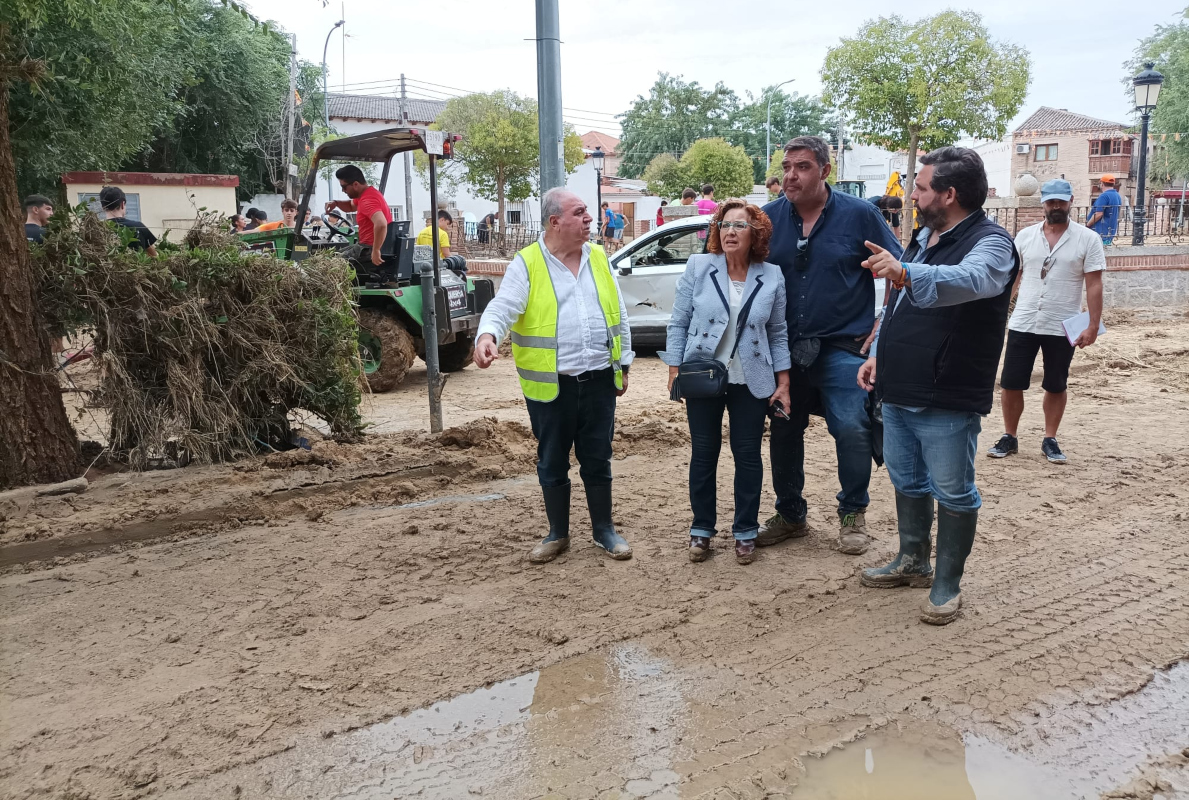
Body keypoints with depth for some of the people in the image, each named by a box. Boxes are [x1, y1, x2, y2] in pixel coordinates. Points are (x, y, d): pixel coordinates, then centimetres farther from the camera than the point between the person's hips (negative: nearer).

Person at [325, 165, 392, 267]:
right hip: (370, 246, 10)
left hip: (370, 250, -10)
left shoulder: (368, 200, -24)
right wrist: (336, 203, 10)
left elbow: (381, 224, -42)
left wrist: (376, 251, -36)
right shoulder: (367, 193, 10)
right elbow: (351, 206, 31)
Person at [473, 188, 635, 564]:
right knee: (552, 463, 10)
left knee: (597, 460, 11)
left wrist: (624, 364, 13)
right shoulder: (527, 263, -5)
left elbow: (619, 317, 13)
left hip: (598, 380, 3)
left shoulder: (599, 259, 8)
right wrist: (487, 335, -38)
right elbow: (502, 307, -17)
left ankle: (604, 530, 26)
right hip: (550, 384, -2)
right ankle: (558, 534, 26)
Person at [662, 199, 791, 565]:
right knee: (704, 454, 9)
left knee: (748, 456, 7)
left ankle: (745, 533, 23)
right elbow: (678, 323, -1)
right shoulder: (698, 267, -4)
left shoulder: (772, 276, 0)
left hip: (751, 382, 1)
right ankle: (701, 530, 23)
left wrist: (783, 382, 2)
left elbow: (778, 333, 6)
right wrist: (674, 371, -6)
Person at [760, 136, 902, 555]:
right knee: (784, 431, 10)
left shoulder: (859, 214, -5)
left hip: (842, 347, -3)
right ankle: (790, 515, 26)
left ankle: (853, 515, 11)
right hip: (784, 348, 4)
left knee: (852, 429, -10)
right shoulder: (770, 217, 3)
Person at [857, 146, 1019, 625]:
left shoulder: (990, 243, -14)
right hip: (898, 391, 9)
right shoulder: (923, 238, 13)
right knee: (907, 481, 19)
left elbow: (969, 279, -39)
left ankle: (947, 584, 18)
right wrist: (879, 355, 13)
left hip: (948, 402, -8)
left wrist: (907, 274, -55)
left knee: (952, 492, 4)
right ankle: (913, 562, 36)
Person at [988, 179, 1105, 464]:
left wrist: (1093, 326, -10)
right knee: (1010, 384, 4)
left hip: (1063, 328, -1)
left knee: (1056, 386, 9)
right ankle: (1009, 437, 19)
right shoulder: (1025, 236, 4)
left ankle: (1050, 440, 23)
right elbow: (1010, 278, 7)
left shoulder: (1087, 239, -3)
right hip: (1022, 324, 2)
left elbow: (1094, 286, -4)